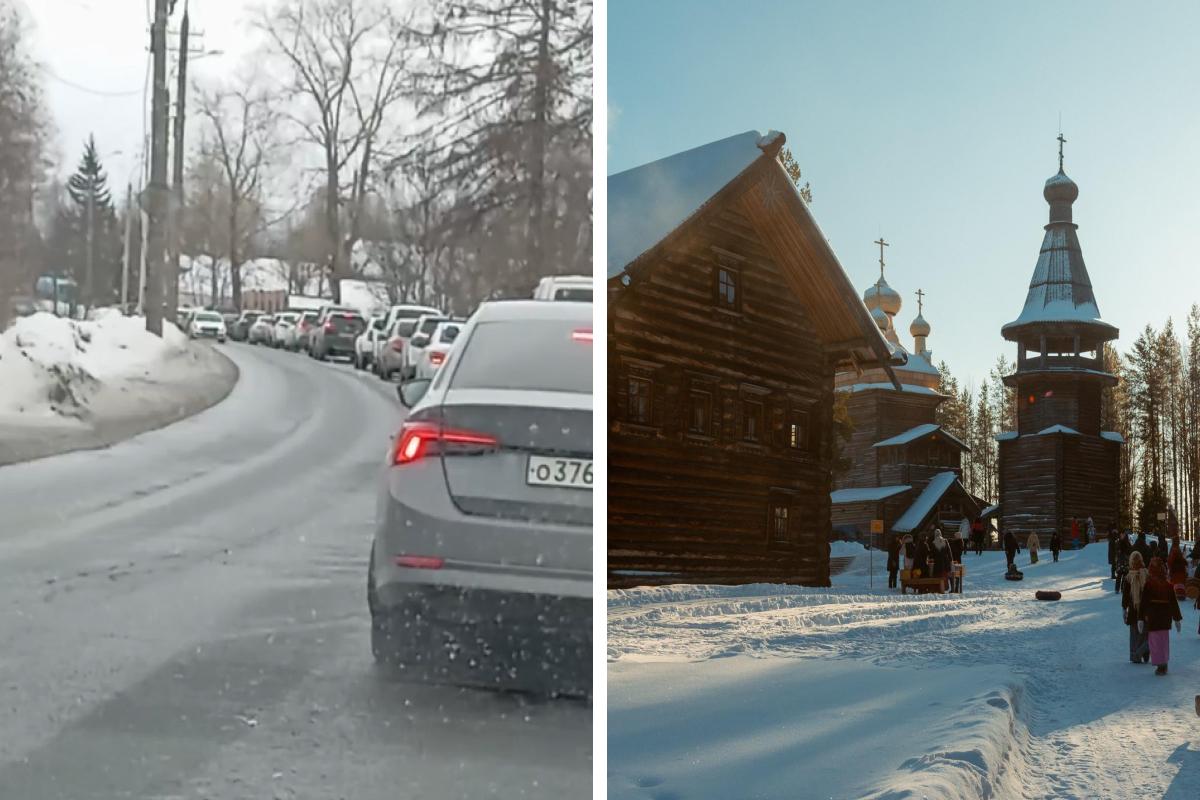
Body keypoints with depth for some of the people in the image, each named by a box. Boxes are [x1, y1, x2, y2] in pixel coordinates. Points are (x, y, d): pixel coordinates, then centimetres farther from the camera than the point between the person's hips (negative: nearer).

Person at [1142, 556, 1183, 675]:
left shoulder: (1149, 584, -13)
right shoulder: (1168, 585, -3)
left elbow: (1144, 602, -12)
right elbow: (1174, 602, 3)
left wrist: (1141, 618, -7)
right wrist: (1177, 618, 11)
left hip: (1152, 617, -4)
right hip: (1166, 617, 4)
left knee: (1155, 640, 4)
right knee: (1164, 641, 17)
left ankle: (1161, 666, 1)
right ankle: (1164, 665, 26)